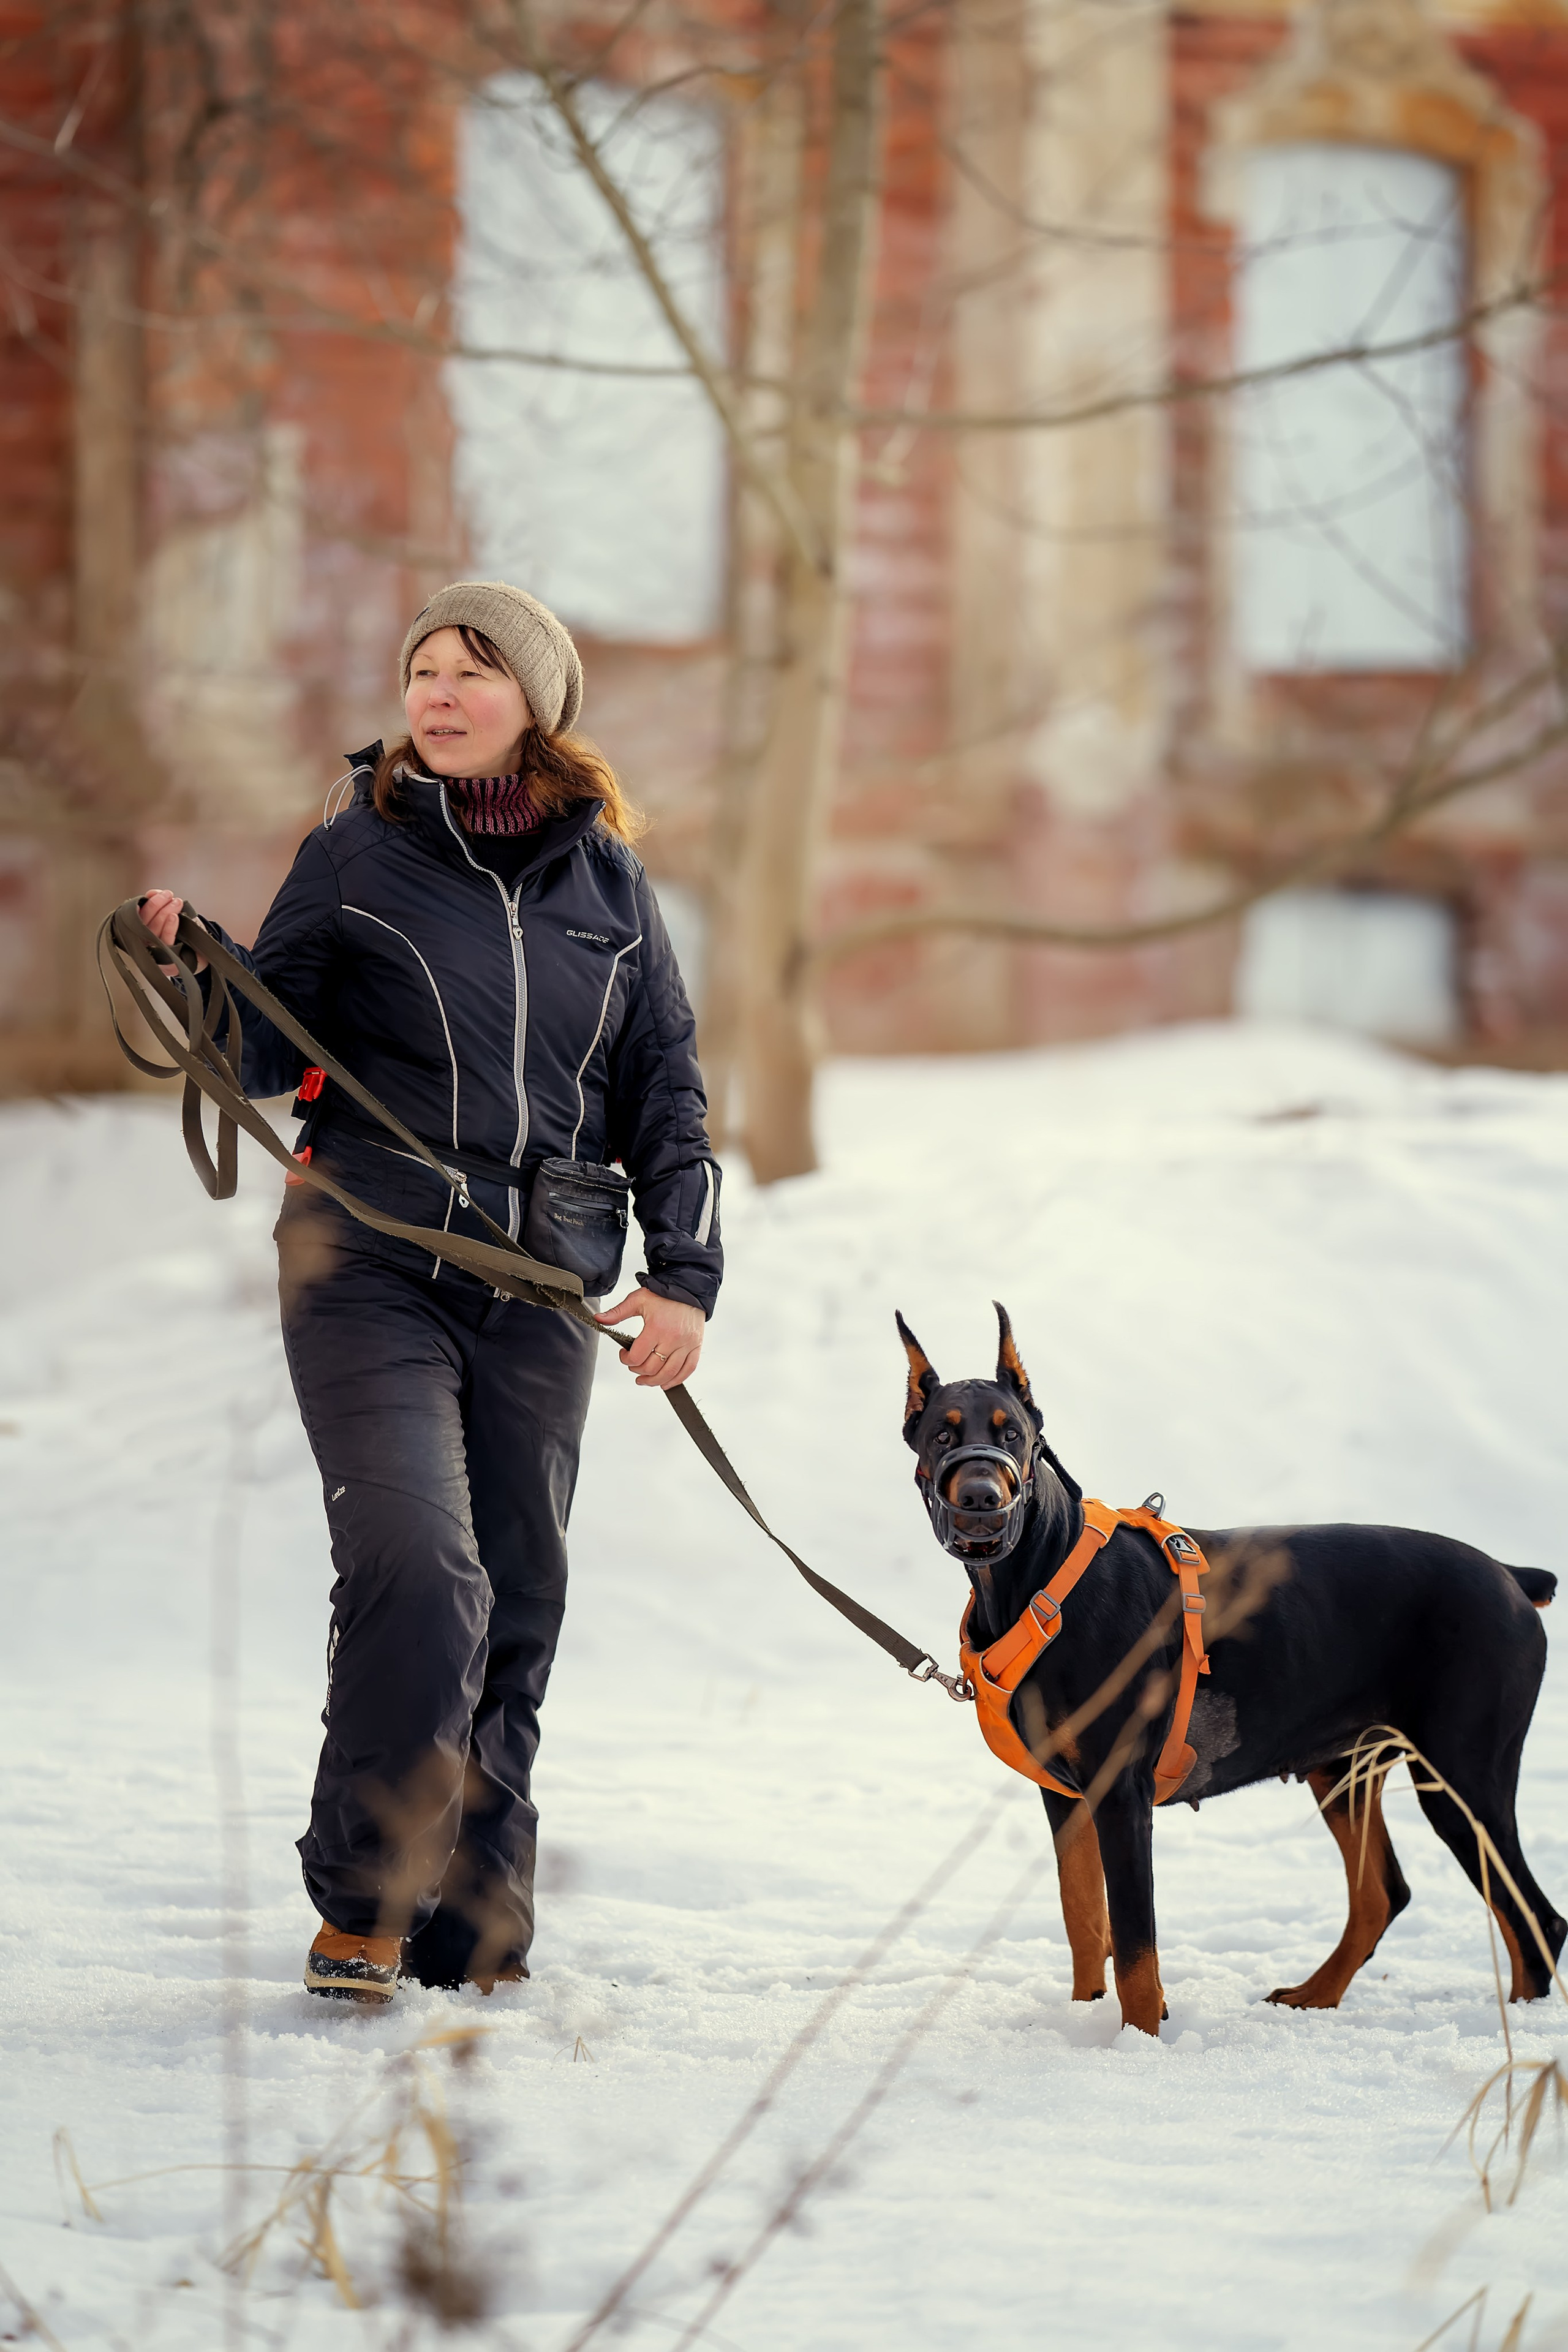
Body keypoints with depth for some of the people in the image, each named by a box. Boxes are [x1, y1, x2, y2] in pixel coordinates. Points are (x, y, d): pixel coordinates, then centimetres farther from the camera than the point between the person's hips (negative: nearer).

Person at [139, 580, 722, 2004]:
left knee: (516, 1605, 5)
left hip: (542, 1290, 3)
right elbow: (268, 1054, 3)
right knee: (419, 1578, -19)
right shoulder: (359, 855, 2)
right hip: (375, 1270, -3)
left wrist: (684, 1274, 4)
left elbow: (665, 1089, 14)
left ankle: (477, 1927, 16)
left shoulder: (606, 881, 10)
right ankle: (363, 1904, -7)